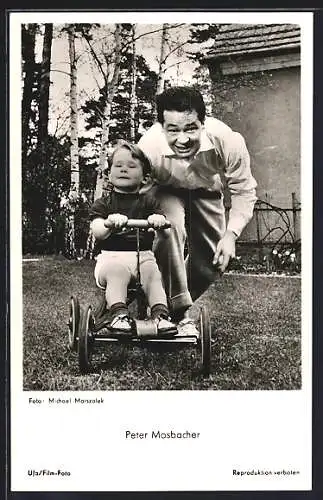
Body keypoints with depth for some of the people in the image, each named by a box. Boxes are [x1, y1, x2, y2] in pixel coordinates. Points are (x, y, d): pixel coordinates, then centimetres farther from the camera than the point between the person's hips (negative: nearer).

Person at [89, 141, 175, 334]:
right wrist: (110, 224, -31)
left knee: (153, 274, -27)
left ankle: (161, 314, -27)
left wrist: (158, 220, -27)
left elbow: (165, 229, -1)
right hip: (111, 256, -1)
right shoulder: (103, 204, 11)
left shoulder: (148, 202, 15)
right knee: (116, 271, -32)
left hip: (143, 255, 1)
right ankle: (119, 314, -35)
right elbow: (97, 232, -7)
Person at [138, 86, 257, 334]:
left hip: (207, 190, 2)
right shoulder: (149, 146, -40)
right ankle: (179, 313, -21)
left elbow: (244, 190, -21)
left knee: (212, 260, 0)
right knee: (170, 228, -33)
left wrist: (232, 234, -29)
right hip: (166, 192, -2)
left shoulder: (227, 141, -38)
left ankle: (181, 302, 29)